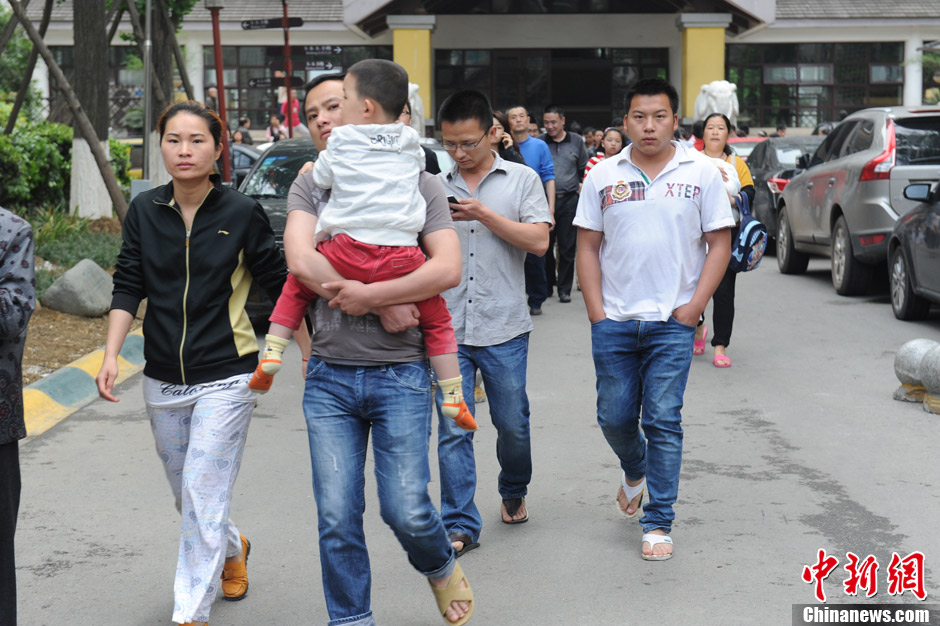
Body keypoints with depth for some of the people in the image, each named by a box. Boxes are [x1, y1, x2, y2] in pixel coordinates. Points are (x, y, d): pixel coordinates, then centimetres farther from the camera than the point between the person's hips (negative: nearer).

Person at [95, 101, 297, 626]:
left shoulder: (242, 213, -8)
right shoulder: (144, 212, 1)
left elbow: (280, 285, -1)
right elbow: (128, 288, 3)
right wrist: (112, 355, -8)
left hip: (226, 377, -4)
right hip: (163, 380, 4)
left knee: (203, 496, -10)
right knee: (188, 498, 18)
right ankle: (233, 548, 48)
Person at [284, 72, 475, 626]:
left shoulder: (418, 184, 2)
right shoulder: (309, 188, 7)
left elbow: (447, 269, -10)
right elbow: (301, 262, -10)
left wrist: (367, 294, -16)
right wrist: (383, 306, -13)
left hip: (401, 374, -2)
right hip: (330, 377, 2)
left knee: (406, 510, -4)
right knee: (337, 519, 3)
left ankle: (441, 565, 28)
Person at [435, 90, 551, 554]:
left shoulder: (521, 180, 4)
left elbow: (538, 241, -8)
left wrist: (483, 214, -13)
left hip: (504, 328, -1)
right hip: (448, 328, 1)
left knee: (512, 423, 10)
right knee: (452, 429, -2)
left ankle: (514, 491, 38)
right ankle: (460, 525, 4)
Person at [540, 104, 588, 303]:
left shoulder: (576, 141, 7)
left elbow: (584, 168, 17)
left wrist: (582, 186, 8)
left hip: (569, 199, 0)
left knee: (567, 247, 1)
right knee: (545, 246, 4)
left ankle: (564, 288, 8)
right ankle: (547, 284, 19)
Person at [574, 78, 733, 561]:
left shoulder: (701, 173, 1)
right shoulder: (603, 176, 6)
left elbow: (719, 244, 2)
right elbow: (587, 248, 7)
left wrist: (693, 308, -7)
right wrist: (597, 312, -1)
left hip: (673, 322, -2)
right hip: (614, 321, 2)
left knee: (663, 421, -2)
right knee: (615, 417, 8)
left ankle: (658, 524, 7)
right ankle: (634, 471, 40)